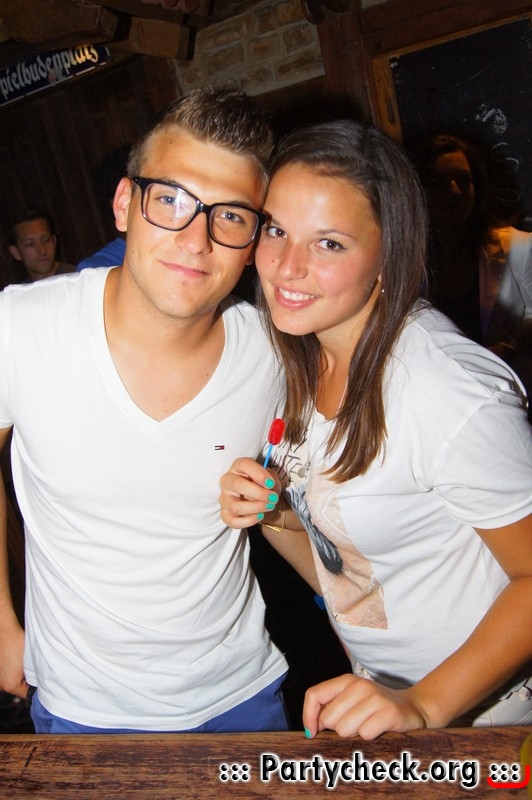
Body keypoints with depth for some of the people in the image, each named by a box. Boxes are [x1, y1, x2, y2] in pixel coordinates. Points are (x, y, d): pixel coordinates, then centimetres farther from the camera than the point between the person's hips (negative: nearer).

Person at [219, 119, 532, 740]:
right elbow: (338, 565, 3)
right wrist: (268, 515, -16)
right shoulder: (305, 364, -7)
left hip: (476, 712, -6)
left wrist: (423, 706, -25)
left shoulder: (451, 392, -30)